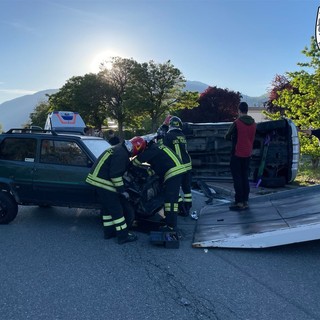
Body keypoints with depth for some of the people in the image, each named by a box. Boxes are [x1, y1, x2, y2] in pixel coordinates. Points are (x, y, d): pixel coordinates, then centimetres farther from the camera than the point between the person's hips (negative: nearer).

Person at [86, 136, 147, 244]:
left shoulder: (120, 149, 13)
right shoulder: (122, 154, -19)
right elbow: (115, 174, -22)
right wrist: (122, 190, -14)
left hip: (98, 180, 10)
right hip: (103, 182, -10)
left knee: (107, 207, 18)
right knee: (116, 209, -3)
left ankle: (109, 232, 28)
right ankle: (123, 236, 4)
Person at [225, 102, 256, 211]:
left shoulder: (237, 123, -13)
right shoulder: (253, 123, 4)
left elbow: (227, 137, -3)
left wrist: (232, 137, 17)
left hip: (237, 154, -6)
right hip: (247, 154, 6)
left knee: (237, 178, -1)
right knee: (245, 178, 12)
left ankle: (239, 202, -2)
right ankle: (245, 201, 15)